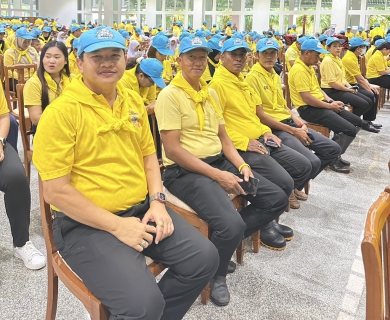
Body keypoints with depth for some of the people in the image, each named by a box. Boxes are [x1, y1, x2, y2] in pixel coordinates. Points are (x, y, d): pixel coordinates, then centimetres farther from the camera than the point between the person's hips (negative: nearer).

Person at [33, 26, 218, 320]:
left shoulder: (133, 101, 8)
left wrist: (157, 201, -1)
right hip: (86, 224, -7)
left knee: (204, 258, -2)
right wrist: (116, 225, -18)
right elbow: (55, 190, -16)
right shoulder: (61, 111, -14)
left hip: (141, 209, 7)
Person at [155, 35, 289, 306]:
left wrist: (242, 165, -1)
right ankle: (216, 274, 4)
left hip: (220, 161, 8)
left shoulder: (211, 93, 15)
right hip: (184, 171, -8)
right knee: (232, 224, -29)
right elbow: (173, 150, -17)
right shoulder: (170, 95, -10)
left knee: (277, 199, 2)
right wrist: (217, 175, -20)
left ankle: (225, 240, 13)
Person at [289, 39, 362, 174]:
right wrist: (329, 106, -13)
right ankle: (332, 158, 1)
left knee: (357, 122, 10)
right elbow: (307, 98, -23)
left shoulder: (309, 67, 14)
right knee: (349, 130, -19)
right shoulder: (299, 70, -18)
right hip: (309, 109, -11)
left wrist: (331, 101, 4)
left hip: (321, 104, 11)